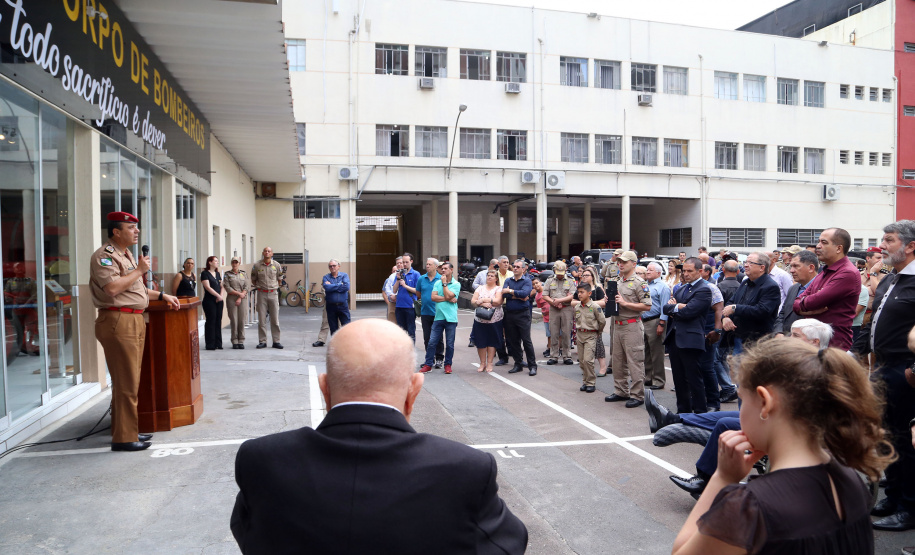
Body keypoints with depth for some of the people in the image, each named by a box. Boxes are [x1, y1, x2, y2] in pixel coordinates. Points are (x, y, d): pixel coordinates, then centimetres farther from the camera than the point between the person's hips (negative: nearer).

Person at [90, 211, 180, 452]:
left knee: (130, 381, 15)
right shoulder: (104, 256, -11)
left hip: (134, 321, 10)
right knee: (125, 382, -7)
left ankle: (128, 430, 24)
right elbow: (112, 288, -25)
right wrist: (139, 270, -15)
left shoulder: (126, 255, 21)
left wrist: (162, 295, 27)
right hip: (118, 321, -10)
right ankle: (124, 438, 0)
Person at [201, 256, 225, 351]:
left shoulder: (218, 274, 17)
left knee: (218, 321, 7)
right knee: (211, 321, -5)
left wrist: (222, 296, -2)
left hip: (219, 301, 7)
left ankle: (218, 343, 12)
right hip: (209, 301, -6)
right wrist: (218, 296, -13)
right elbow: (208, 287, -12)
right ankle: (210, 345, -1)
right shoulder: (205, 273, -4)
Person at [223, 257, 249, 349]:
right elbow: (227, 288, -3)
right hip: (231, 299, -1)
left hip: (242, 299, 1)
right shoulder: (227, 274, 7)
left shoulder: (244, 274, 12)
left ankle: (241, 341, 6)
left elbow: (246, 287, 5)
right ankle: (234, 341, 2)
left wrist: (240, 298, -7)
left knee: (242, 321, -1)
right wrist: (239, 293, -9)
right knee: (233, 320, -4)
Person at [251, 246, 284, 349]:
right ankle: (262, 341, 9)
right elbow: (253, 279, 12)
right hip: (261, 294, -1)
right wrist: (258, 287, 13)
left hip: (273, 293, 1)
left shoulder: (276, 265, 2)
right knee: (261, 320, 1)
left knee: (275, 319, 3)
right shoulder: (256, 265, -1)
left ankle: (276, 341, 10)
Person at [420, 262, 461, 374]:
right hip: (438, 317, 3)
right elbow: (433, 297, -1)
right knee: (432, 342, 1)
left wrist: (444, 283, -5)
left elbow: (448, 296, -14)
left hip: (450, 318, -3)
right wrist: (447, 299, -9)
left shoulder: (456, 284, 1)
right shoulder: (437, 283, 11)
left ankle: (448, 364, 18)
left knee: (449, 343, 5)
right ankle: (428, 364, 10)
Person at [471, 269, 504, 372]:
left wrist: (483, 300, -11)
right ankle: (482, 363, 16)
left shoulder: (498, 289, 3)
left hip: (494, 320, -2)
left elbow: (498, 301, -14)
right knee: (480, 342, 3)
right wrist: (482, 304, -16)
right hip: (479, 320, 2)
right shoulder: (480, 288, 12)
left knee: (492, 342, 3)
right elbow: (473, 301, 2)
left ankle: (489, 363, 14)